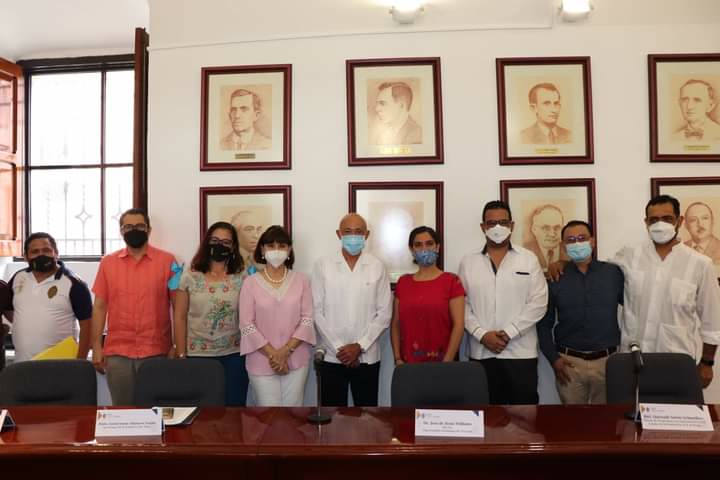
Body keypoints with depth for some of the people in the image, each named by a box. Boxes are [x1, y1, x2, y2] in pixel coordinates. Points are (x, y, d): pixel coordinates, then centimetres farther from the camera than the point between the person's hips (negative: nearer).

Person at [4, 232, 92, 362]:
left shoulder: (73, 283, -8)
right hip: (22, 363, 5)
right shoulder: (18, 278, 8)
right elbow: (8, 308, 25)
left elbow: (86, 324, -8)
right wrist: (23, 325, 10)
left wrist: (80, 361, -13)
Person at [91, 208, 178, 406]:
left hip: (156, 352, -2)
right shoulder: (108, 262, 5)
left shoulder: (167, 261, -2)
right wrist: (96, 346, 2)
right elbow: (100, 306, 7)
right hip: (117, 352, 2)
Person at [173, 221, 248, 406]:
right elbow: (180, 318, 0)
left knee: (234, 406, 8)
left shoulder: (241, 279, 1)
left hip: (233, 356, 1)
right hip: (198, 355, -1)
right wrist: (181, 355, -2)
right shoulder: (190, 277, -2)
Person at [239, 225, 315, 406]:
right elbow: (246, 325, -6)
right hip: (262, 361, -1)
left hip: (296, 360, 1)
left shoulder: (301, 280, 2)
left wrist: (286, 350, -12)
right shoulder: (251, 282, -2)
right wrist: (272, 354, -12)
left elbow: (307, 319, -2)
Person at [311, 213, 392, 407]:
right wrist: (338, 348, -8)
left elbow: (384, 313, -1)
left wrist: (360, 346, -9)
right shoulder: (322, 265, -1)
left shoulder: (378, 267, 0)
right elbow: (317, 311, -3)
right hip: (331, 356, 0)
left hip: (367, 357, 1)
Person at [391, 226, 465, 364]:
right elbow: (395, 324, 7)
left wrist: (447, 362, -13)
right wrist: (398, 358, -1)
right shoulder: (403, 282, 6)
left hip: (440, 361, -3)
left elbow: (459, 324, -8)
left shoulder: (451, 281, -4)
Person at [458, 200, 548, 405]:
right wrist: (482, 335, -10)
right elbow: (463, 304, 2)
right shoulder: (468, 262, 6)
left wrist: (509, 332, -11)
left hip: (520, 352, -1)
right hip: (481, 353, 1)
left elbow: (538, 302, -4)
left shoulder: (528, 259, 4)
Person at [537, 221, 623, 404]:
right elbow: (544, 324, 3)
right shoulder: (555, 278, 0)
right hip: (569, 362, 0)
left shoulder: (613, 272, 1)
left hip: (607, 360, 1)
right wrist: (553, 359, -4)